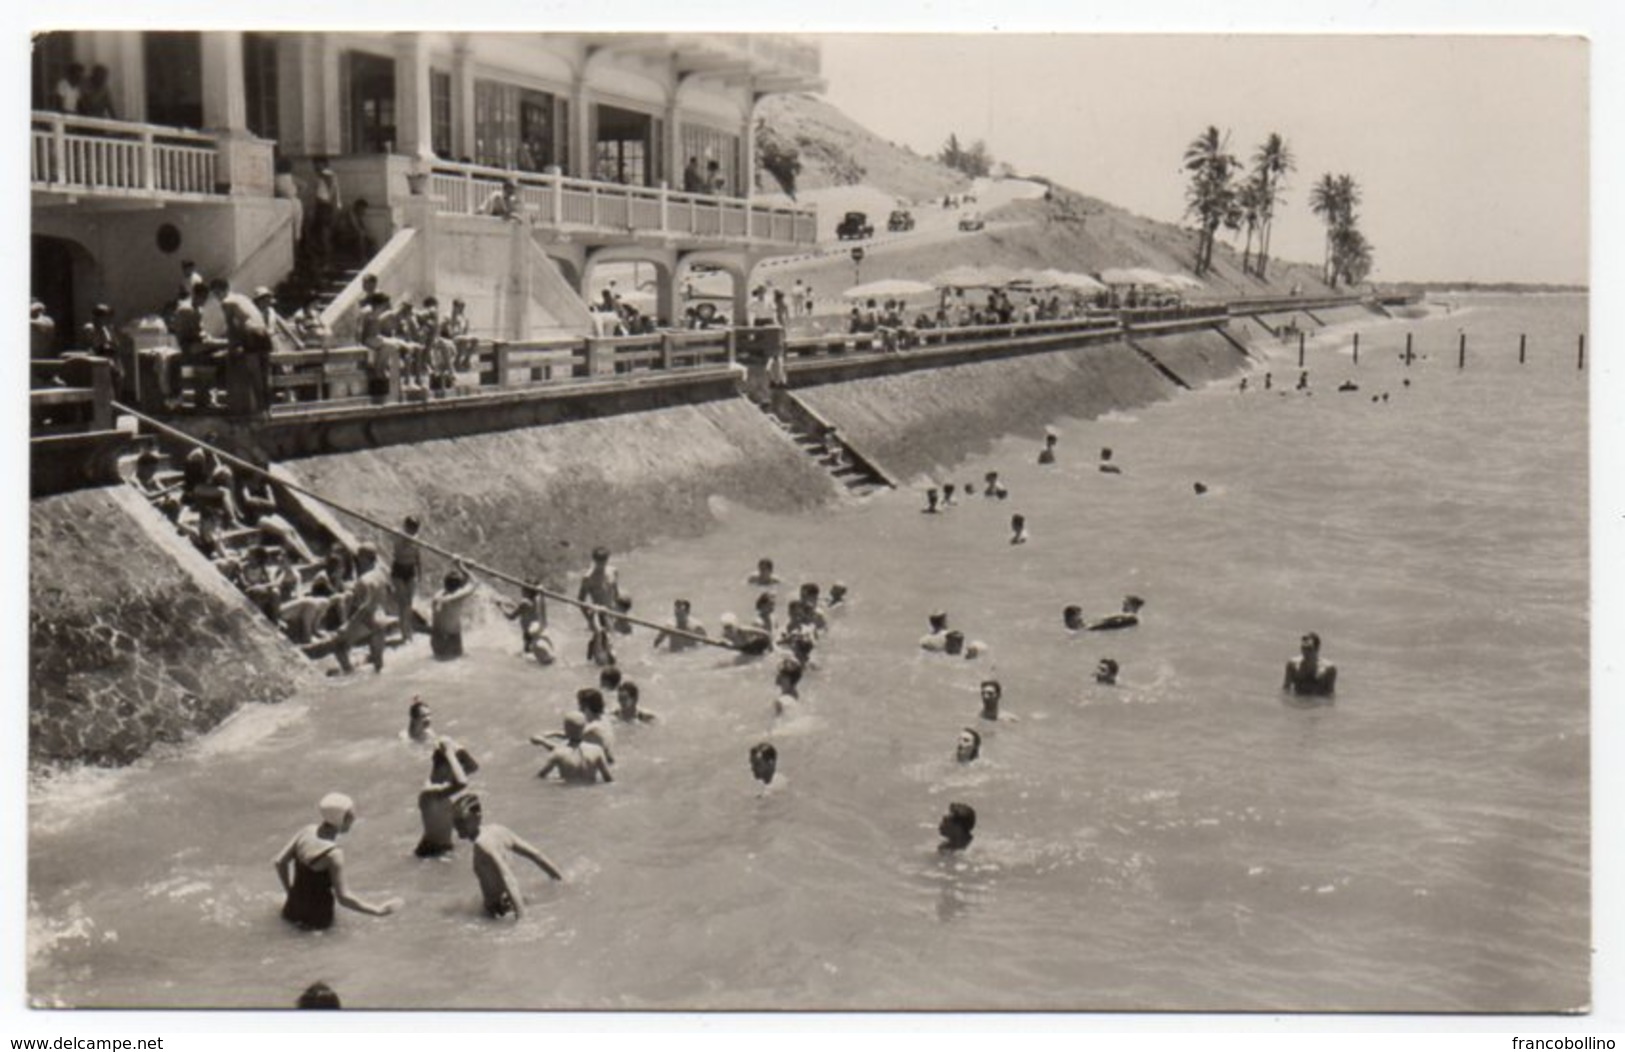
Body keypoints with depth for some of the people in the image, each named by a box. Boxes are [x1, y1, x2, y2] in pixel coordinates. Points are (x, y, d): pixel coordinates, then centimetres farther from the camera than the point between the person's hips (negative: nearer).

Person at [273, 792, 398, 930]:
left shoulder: (306, 832, -9)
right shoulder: (333, 854, -27)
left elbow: (278, 862, 0)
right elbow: (343, 897, -26)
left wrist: (290, 890, 14)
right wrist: (378, 911, -20)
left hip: (293, 910, 7)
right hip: (318, 918, -7)